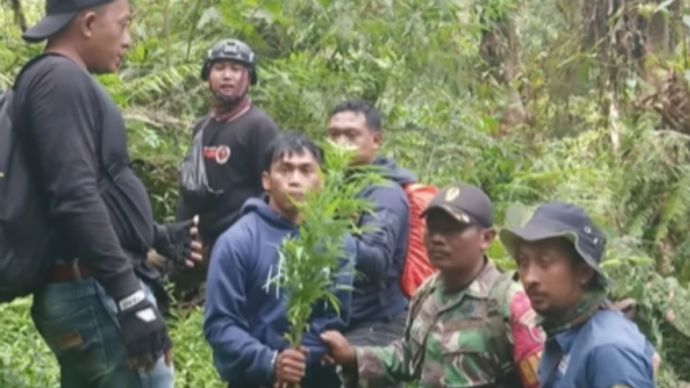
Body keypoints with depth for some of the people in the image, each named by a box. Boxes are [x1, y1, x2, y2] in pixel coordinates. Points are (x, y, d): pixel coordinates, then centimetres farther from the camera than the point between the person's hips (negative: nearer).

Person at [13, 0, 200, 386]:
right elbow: (75, 198, -23)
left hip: (85, 290, 10)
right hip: (94, 290, -10)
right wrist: (130, 298, -25)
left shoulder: (56, 80, 18)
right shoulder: (62, 80, -13)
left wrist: (158, 236, 31)